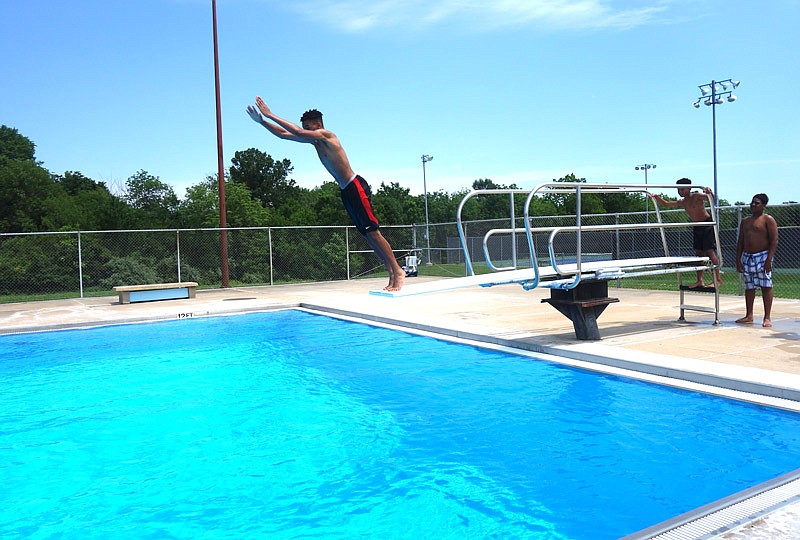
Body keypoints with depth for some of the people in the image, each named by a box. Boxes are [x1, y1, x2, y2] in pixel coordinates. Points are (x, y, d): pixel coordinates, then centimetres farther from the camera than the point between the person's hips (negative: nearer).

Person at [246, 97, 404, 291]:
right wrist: (261, 121, 8)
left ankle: (398, 272, -3)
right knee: (367, 234, 7)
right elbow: (283, 134, 17)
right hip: (346, 191, 9)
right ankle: (392, 274, 9)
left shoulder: (325, 135, -10)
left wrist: (271, 115, -21)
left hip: (356, 187, -9)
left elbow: (298, 132, -25)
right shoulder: (314, 139, 14)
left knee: (373, 232, -10)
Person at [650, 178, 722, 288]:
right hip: (697, 227, 8)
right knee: (699, 253, 7)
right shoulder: (682, 202, 8)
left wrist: (709, 192, -48)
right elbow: (666, 203, 15)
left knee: (710, 252, -11)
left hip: (707, 225, -8)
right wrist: (656, 197, 1)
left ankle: (718, 279, -10)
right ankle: (700, 280, 11)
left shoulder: (696, 196, -13)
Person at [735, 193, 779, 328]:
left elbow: (774, 240, -10)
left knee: (766, 286, -5)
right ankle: (749, 316, 15)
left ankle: (767, 317, -1)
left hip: (762, 256, -6)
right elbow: (740, 242, 16)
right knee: (749, 287, 9)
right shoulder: (745, 221, 16)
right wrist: (738, 260, 8)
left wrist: (769, 259, -19)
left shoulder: (768, 220, -3)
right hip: (747, 257, 6)